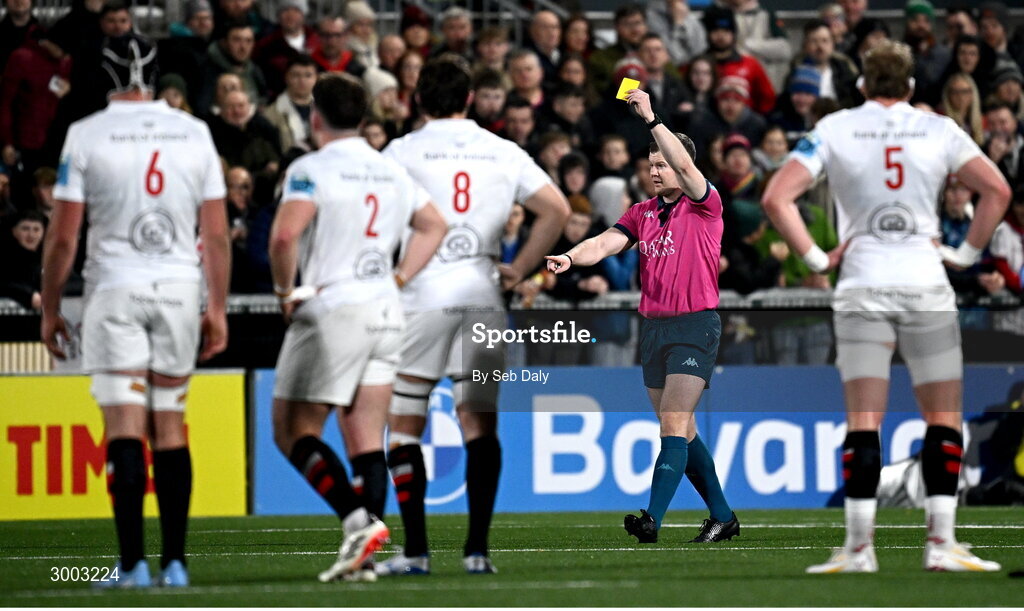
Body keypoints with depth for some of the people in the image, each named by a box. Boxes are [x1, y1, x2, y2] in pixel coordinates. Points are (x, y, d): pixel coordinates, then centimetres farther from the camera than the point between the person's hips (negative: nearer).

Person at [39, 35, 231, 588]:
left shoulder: (86, 136, -5)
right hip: (180, 288, 3)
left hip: (116, 289, -3)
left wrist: (50, 309, 5)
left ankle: (133, 562, -12)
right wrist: (217, 309, 14)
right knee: (170, 426, 9)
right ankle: (174, 561, 9)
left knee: (125, 426, -5)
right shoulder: (194, 133, 5)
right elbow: (217, 234, 6)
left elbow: (63, 237, -5)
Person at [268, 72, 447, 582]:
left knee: (295, 431, 1)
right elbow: (433, 225, 23)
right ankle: (363, 556, -2)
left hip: (331, 309, -7)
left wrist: (285, 290, -8)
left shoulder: (311, 169, -9)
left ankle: (359, 521, -16)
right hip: (385, 311, 7)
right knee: (366, 440, 5)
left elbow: (285, 234, -23)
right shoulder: (392, 172, 12)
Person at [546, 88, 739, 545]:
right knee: (680, 432, 11)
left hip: (695, 325, -7)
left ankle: (653, 519, -25)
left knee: (674, 426, -15)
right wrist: (572, 257, -19)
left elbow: (684, 165, -22)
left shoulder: (704, 206, -5)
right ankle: (722, 517, 21)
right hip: (653, 328, 7)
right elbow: (608, 242, 0)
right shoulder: (642, 213, 13)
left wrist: (651, 119, -24)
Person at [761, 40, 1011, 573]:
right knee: (943, 418, 6)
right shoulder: (938, 130, 3)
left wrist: (816, 258, 1)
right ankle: (941, 542, -1)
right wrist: (968, 252, 6)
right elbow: (997, 190, -1)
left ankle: (859, 545, -4)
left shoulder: (833, 130, 3)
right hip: (926, 282, 0)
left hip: (862, 284, 0)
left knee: (862, 421, 0)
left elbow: (776, 197, -4)